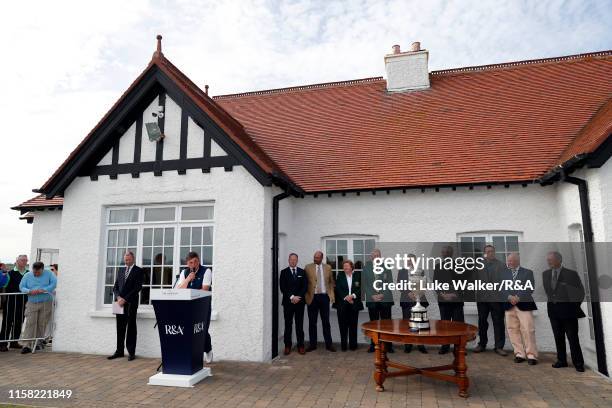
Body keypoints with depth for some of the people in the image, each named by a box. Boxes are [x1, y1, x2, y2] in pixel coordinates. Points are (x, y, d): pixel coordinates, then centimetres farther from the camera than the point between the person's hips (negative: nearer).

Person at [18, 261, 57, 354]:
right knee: (30, 323, -8)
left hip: (46, 303, -1)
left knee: (42, 324, 2)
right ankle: (26, 345, -8)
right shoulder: (27, 275, 8)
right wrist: (30, 291, -16)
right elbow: (21, 287, 4)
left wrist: (43, 290, -19)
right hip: (32, 304, 1)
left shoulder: (48, 274, 2)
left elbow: (54, 283, -8)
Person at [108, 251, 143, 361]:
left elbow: (137, 287, -9)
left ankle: (131, 352, 4)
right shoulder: (120, 271, 17)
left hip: (131, 303, -5)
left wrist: (125, 299, -13)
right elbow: (115, 287, 14)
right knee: (120, 328, 8)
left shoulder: (138, 271, 0)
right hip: (120, 303, 5)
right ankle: (119, 351, 16)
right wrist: (118, 297, -5)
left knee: (131, 328, -1)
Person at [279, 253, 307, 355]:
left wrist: (298, 297, -9)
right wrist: (291, 297, -13)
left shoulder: (302, 272, 10)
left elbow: (305, 286, 3)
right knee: (288, 325, 2)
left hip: (299, 302, 1)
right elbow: (283, 287, -4)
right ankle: (287, 346, 9)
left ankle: (301, 346, 8)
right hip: (288, 302, -1)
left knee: (299, 325, 3)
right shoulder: (284, 272, 4)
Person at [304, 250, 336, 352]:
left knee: (326, 321, 7)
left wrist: (332, 295, 2)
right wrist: (306, 295, -7)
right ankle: (312, 344, 16)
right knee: (312, 322, 6)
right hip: (312, 297, -1)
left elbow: (331, 282, 12)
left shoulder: (328, 267, 7)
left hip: (324, 297, 1)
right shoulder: (308, 267, 1)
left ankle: (328, 344, 15)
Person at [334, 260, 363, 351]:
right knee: (343, 325, 1)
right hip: (342, 304, 0)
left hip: (354, 304, 0)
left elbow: (361, 289, 0)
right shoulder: (340, 275, 5)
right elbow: (338, 289, -2)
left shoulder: (358, 275, 5)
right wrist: (346, 298, -12)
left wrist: (353, 296, -14)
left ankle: (353, 345, 12)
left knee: (353, 325, 3)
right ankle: (343, 345, 9)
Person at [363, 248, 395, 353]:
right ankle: (373, 345, 14)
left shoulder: (386, 267, 3)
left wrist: (382, 294, -9)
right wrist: (372, 295, -7)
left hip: (385, 299, -1)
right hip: (372, 299, 1)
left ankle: (388, 345, 7)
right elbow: (365, 284, 5)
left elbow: (390, 283, 2)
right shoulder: (366, 267, 6)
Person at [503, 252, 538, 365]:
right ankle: (519, 354, 12)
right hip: (509, 306, 3)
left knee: (528, 330, -5)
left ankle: (531, 355, 4)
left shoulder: (528, 272, 4)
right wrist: (509, 297, -13)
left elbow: (530, 288, -6)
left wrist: (518, 297, -15)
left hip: (524, 305, -3)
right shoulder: (504, 273, 11)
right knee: (513, 330, 3)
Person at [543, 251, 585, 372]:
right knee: (558, 337, 12)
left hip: (568, 311, -4)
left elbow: (580, 291, -2)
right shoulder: (545, 274, 6)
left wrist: (575, 306, 0)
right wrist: (550, 301, 6)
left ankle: (578, 363, 14)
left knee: (573, 338, 3)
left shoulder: (571, 274, -9)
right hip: (553, 311, 5)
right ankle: (561, 360, 23)